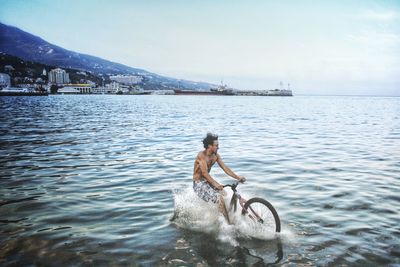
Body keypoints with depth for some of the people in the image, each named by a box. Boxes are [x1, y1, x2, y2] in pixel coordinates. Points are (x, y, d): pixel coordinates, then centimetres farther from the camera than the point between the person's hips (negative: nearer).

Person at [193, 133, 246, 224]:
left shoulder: (216, 156, 1)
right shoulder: (201, 155, -22)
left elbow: (225, 168, 0)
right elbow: (204, 173, -31)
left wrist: (238, 177, -10)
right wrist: (215, 184, -42)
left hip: (208, 181, 8)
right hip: (199, 184, -8)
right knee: (219, 198, -21)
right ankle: (228, 224, -14)